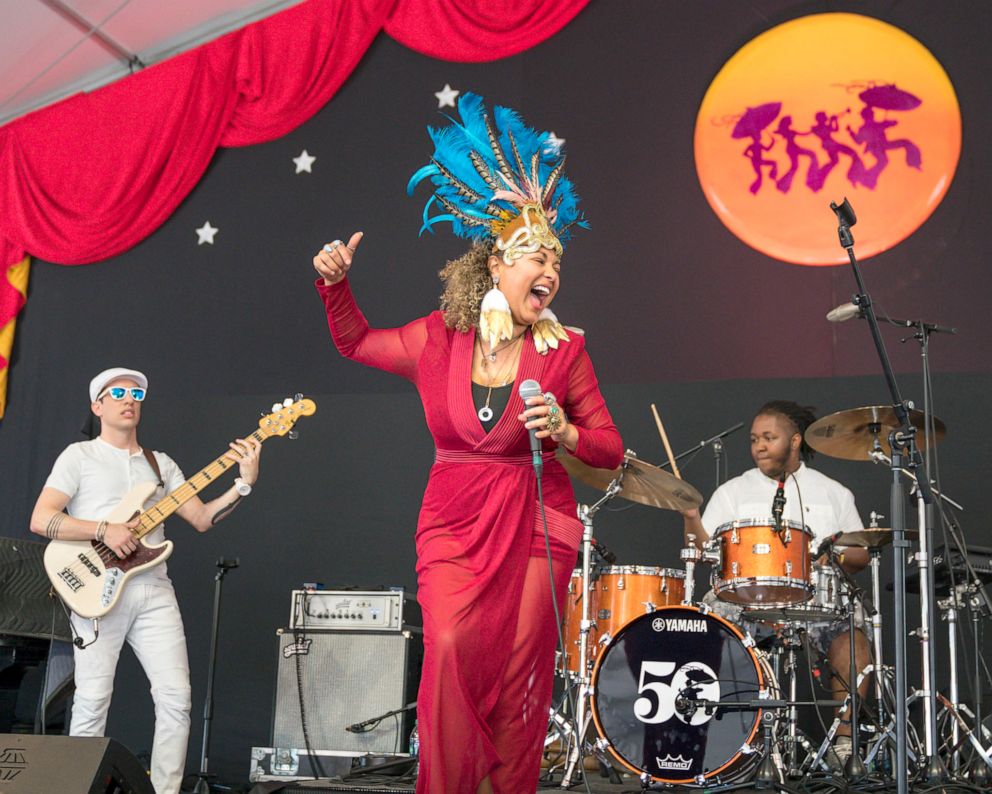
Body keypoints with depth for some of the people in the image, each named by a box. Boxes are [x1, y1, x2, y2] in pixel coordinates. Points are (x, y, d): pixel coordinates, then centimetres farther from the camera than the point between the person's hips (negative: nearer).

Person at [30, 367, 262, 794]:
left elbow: (201, 519, 12)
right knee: (93, 701, -7)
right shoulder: (79, 456, 6)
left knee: (176, 698, -3)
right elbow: (40, 520, -4)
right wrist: (103, 530, -15)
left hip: (154, 590, 4)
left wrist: (243, 484, -1)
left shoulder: (161, 464, 19)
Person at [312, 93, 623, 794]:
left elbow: (611, 452, 4)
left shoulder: (563, 351, -2)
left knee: (521, 672, -1)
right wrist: (336, 283, 2)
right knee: (451, 651, -16)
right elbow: (356, 342, 18)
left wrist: (565, 433, -16)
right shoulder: (437, 340, 1)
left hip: (536, 525, 0)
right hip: (455, 525, 1)